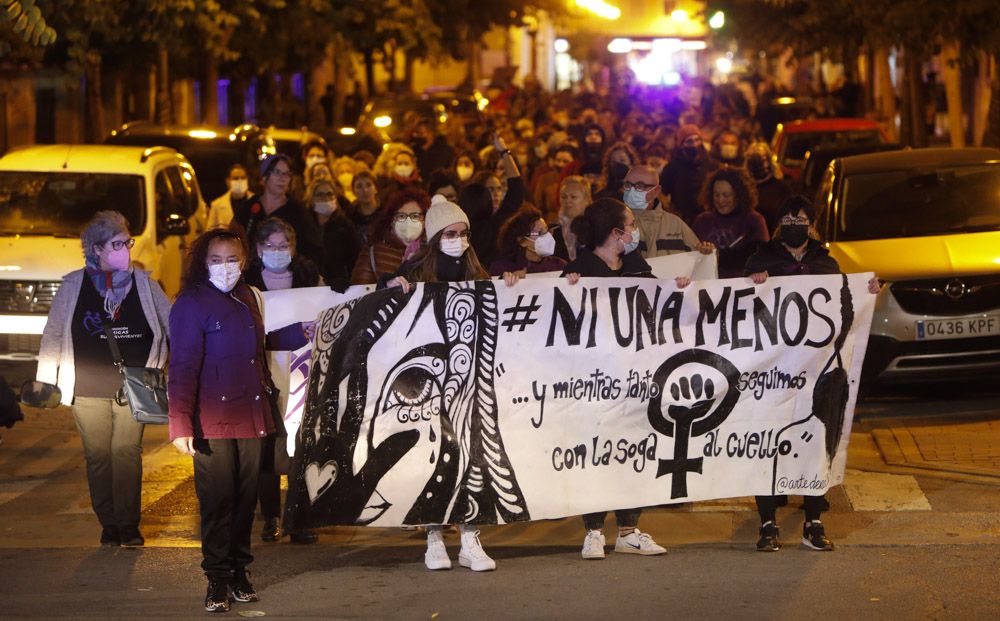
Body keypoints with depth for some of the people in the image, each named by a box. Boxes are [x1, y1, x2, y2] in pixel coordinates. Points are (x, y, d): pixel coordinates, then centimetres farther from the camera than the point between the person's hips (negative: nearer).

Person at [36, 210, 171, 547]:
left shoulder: (144, 284, 8)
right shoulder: (73, 286, 5)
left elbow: (172, 323, 14)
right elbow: (53, 334, 9)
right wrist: (45, 379, 5)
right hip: (88, 389, 0)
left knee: (127, 452, -5)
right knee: (98, 455, 2)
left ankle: (128, 524, 2)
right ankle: (108, 524, 10)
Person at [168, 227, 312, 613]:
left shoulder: (247, 298, 12)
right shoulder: (191, 304, -10)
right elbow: (182, 368, -14)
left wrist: (300, 334, 24)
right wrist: (181, 425, -19)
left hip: (251, 416, 6)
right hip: (213, 421, -6)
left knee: (246, 498, 10)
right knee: (217, 502, -3)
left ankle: (239, 571, 21)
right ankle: (217, 580, 6)